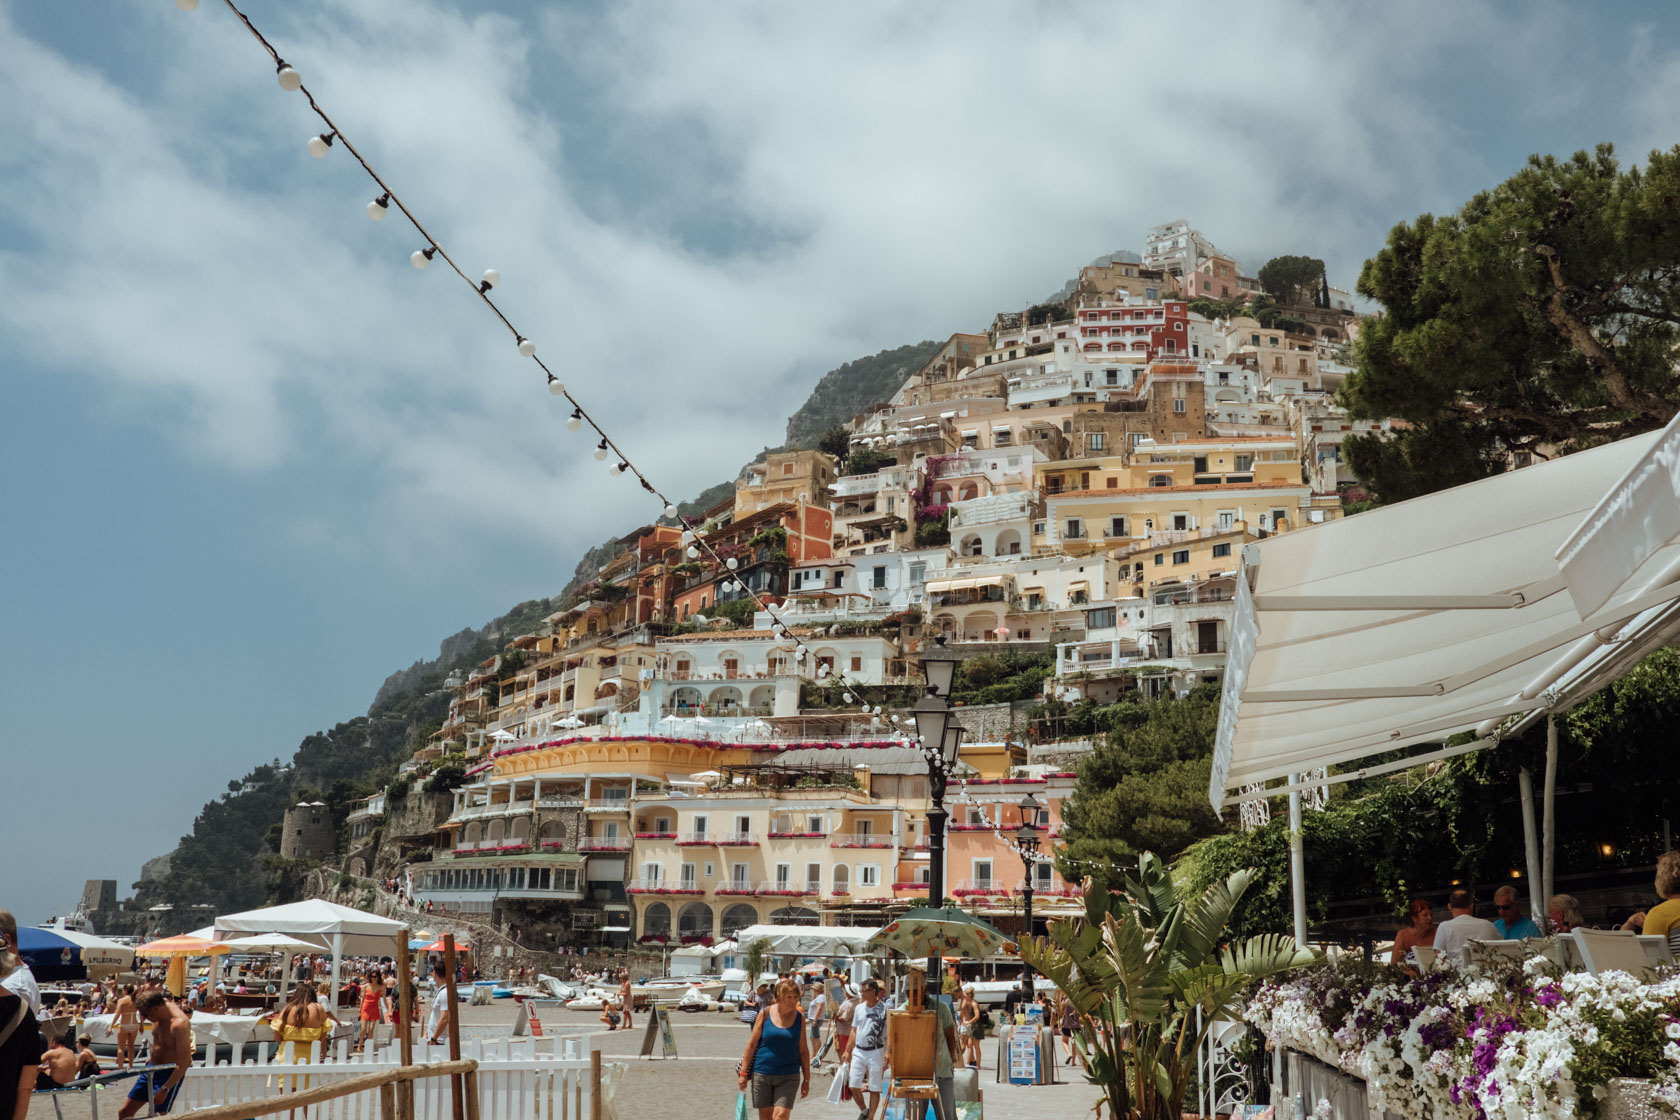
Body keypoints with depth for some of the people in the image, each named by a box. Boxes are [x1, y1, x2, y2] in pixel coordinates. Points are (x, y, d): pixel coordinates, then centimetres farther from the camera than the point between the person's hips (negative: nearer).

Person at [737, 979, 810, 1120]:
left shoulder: (799, 1017, 2)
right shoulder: (765, 1014, -2)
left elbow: (803, 1050, 8)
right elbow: (752, 1044, 1)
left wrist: (806, 1079, 8)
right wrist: (743, 1072, 0)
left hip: (788, 1076, 0)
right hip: (762, 1074, 0)